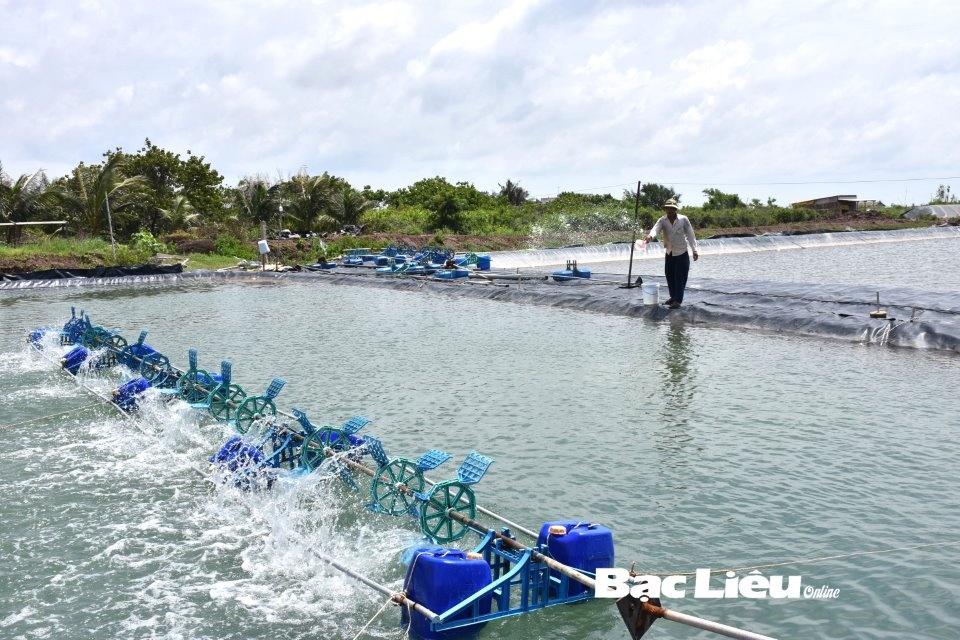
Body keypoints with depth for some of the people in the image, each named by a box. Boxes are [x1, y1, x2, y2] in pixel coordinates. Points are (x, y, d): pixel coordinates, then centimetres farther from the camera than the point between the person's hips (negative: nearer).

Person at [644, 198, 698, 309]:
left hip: (681, 253, -3)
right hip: (669, 253, 4)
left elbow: (690, 234, -4)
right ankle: (673, 297, 26)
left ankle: (678, 300, -5)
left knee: (680, 277, -6)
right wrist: (650, 236, -47)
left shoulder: (684, 219, -8)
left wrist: (694, 250, -11)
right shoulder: (662, 220, -5)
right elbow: (656, 229, -24)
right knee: (669, 275, 10)